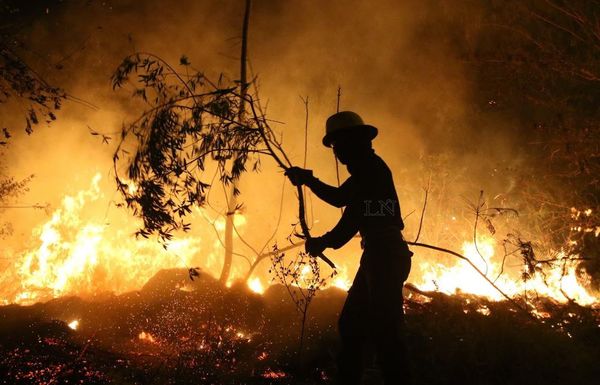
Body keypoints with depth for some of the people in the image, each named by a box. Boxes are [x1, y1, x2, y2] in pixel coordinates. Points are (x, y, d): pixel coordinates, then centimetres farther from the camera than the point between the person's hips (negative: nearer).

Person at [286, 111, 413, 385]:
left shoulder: (371, 166, -10)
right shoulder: (367, 168, 21)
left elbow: (355, 214, -16)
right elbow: (340, 197, 34)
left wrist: (324, 242, -6)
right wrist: (308, 179, 28)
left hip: (385, 254, -11)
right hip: (379, 255, 11)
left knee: (384, 330, -11)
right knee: (351, 321, 15)